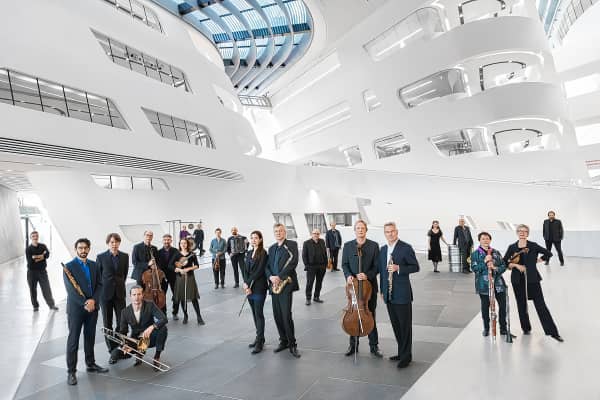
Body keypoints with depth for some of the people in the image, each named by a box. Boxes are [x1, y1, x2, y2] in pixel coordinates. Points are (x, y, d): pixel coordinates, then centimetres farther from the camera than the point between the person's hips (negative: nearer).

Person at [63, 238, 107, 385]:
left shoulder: (94, 265, 8)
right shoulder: (68, 267, -7)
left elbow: (99, 284, 5)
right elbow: (71, 289, -13)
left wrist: (93, 300, -11)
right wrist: (85, 303, -16)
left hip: (92, 307, 5)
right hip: (76, 308, -4)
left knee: (90, 337, 14)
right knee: (73, 339, 2)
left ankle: (91, 364, 27)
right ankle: (71, 371, 12)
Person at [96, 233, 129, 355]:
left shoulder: (125, 256, 3)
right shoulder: (101, 257, -4)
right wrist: (103, 287, 4)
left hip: (120, 293, 1)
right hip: (105, 293, -1)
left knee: (122, 321, 2)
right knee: (107, 322, 6)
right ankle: (112, 348, 17)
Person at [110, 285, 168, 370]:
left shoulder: (150, 305, -15)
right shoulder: (125, 312, -8)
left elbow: (164, 319, -26)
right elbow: (122, 332, -3)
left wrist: (151, 327, -44)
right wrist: (124, 344, -23)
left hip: (150, 338, -2)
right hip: (135, 340, 2)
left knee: (163, 328, -32)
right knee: (115, 355, -19)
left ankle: (157, 357, -12)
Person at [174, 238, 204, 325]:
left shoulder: (192, 254, 1)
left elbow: (196, 266, 2)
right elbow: (173, 267, 2)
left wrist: (188, 268, -12)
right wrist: (178, 269, -17)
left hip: (190, 277, -1)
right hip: (180, 278, 1)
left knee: (194, 298, -5)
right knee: (182, 298, 5)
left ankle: (199, 317, 0)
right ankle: (185, 316, 22)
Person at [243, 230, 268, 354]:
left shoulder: (263, 253, -10)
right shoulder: (249, 253, 12)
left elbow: (259, 271, -15)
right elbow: (245, 270, 7)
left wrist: (248, 283, -13)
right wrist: (246, 284, -7)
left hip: (259, 288, -7)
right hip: (249, 287, 7)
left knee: (259, 314, -2)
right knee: (254, 313, 14)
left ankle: (259, 342, 5)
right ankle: (260, 337, 26)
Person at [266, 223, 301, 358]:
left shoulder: (292, 245, -2)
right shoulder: (271, 248, 17)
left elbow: (293, 262, -14)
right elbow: (267, 266, 12)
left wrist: (279, 277, -18)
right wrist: (271, 277, -9)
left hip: (286, 284, -6)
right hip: (274, 286, 6)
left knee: (286, 315, -9)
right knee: (277, 316, 8)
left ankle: (292, 344, 5)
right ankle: (283, 341, 23)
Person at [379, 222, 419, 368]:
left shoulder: (406, 248, -8)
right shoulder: (383, 249, 11)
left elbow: (415, 267, -7)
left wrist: (398, 268, -21)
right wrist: (382, 290, 15)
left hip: (402, 294, -6)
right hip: (389, 295, 6)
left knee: (405, 326, 4)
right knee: (396, 326, 15)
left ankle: (406, 355, 16)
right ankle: (401, 352, 28)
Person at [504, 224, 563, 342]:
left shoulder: (533, 246, -1)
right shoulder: (512, 247, 2)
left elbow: (548, 253, 8)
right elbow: (504, 262, 2)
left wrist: (537, 261, 0)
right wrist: (516, 265, -12)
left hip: (532, 279, -1)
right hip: (518, 280, 1)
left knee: (541, 305, -1)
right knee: (521, 305, 10)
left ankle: (553, 331, 6)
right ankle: (526, 328, 26)